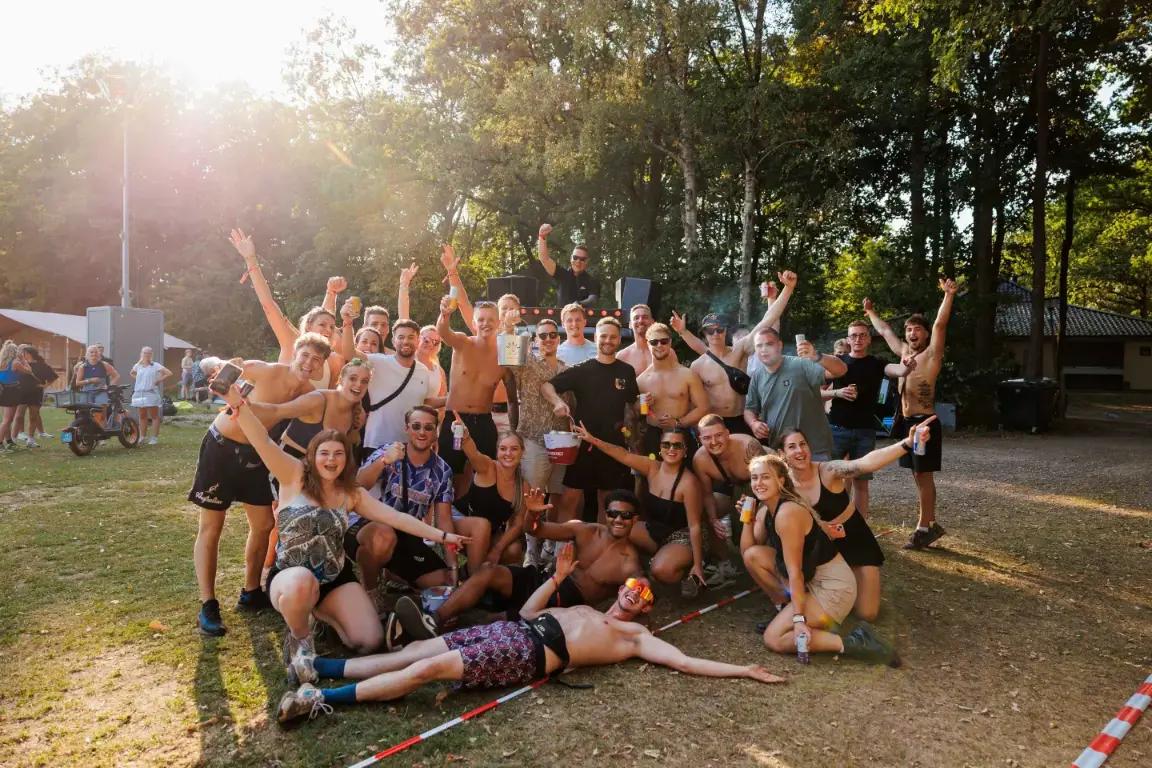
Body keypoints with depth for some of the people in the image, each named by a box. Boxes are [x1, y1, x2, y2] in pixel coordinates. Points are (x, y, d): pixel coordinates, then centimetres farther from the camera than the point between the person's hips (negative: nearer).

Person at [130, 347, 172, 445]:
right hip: (139, 393, 5)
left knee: (154, 416, -2)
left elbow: (169, 373, -11)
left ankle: (155, 437, 0)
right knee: (142, 416, 12)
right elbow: (131, 373, 30)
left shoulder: (155, 365, -5)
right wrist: (138, 379, 12)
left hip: (151, 393, -5)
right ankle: (142, 437, 20)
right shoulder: (137, 366, 9)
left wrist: (158, 381, -10)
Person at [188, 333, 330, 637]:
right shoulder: (266, 371, -23)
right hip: (221, 446, -6)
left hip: (253, 452, 6)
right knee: (211, 528, -1)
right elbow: (207, 363, -18)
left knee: (264, 525, 8)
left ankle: (250, 594, 26)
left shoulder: (309, 393, -8)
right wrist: (221, 365, -39)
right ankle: (208, 607, 6)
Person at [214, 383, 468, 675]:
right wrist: (238, 404, -35)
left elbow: (396, 518, 5)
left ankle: (322, 612, 21)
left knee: (370, 642, -11)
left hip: (336, 579, 4)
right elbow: (264, 442, -20)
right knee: (303, 583, -42)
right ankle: (299, 639, -7)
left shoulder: (352, 494, 5)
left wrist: (441, 535, 2)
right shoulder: (295, 476, -6)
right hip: (289, 576, -4)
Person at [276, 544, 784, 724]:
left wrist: (743, 670, 2)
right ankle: (313, 666, -3)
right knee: (415, 651, -6)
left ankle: (320, 698, -19)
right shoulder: (585, 610, 31)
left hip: (529, 653, -6)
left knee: (429, 667, -19)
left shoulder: (635, 636, 15)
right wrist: (557, 577, 25)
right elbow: (527, 611, 31)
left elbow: (685, 661, 7)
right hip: (513, 631, 6)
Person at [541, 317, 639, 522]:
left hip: (613, 444, 2)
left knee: (606, 498, 13)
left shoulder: (627, 371, 5)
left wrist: (628, 428, -2)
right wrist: (558, 401, -25)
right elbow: (546, 386, -5)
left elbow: (631, 405, 16)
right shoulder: (581, 369, -2)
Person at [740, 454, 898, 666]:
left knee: (773, 639, -12)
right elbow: (746, 551, 5)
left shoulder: (787, 513, -23)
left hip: (833, 587, -9)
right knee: (754, 555, -1)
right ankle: (786, 611, 10)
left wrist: (799, 619, -24)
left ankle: (855, 643, -13)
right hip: (812, 580, 9)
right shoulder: (765, 510, 4)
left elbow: (795, 572, -24)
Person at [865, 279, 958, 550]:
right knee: (919, 476, 12)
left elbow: (940, 325, -21)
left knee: (924, 476, -4)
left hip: (924, 422, -8)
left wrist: (948, 295, -32)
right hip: (906, 421, 8)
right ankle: (931, 525, 20)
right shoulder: (904, 351, 13)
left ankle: (923, 528, 1)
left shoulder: (931, 354, -7)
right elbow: (885, 330, 27)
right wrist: (870, 312, 38)